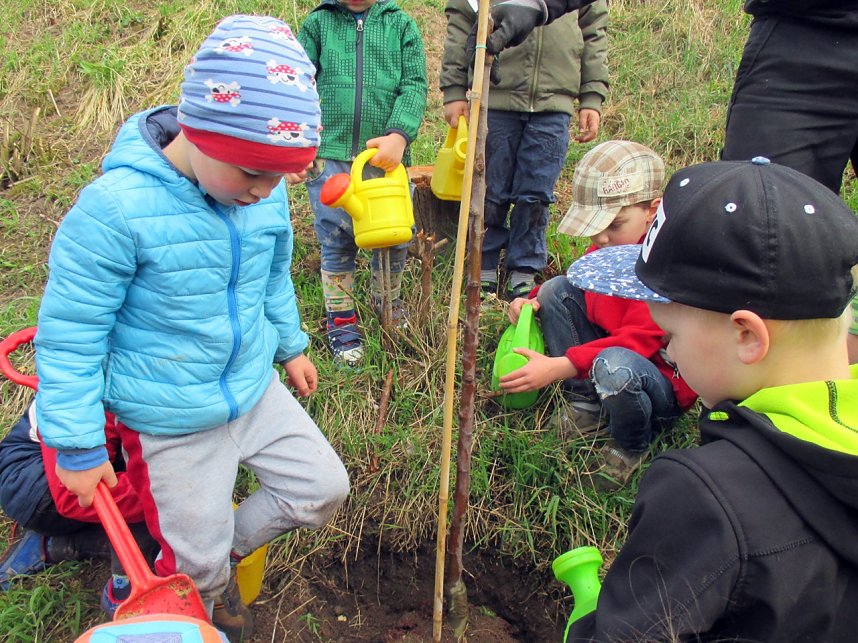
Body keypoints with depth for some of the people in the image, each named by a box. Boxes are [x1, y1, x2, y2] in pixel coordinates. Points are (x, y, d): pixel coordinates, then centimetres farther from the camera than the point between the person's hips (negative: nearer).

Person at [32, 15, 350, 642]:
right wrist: (78, 445, -13)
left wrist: (291, 344, 21)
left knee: (323, 488, 12)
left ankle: (226, 554, 36)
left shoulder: (265, 191, -8)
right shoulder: (116, 206, -26)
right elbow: (71, 334, -18)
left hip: (256, 391, 6)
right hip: (170, 422, -5)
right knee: (196, 560, 12)